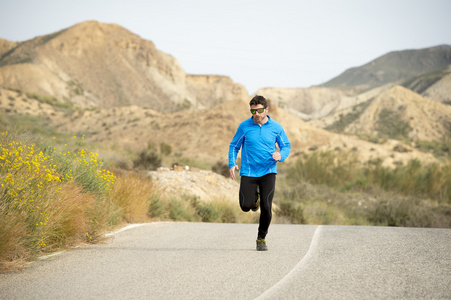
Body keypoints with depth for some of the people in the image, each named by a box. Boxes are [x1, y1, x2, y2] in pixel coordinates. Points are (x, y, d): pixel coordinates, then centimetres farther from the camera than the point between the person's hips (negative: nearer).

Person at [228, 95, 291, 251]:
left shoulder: (276, 127, 0)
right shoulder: (244, 126, -1)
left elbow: (286, 146, 9)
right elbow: (234, 146, 10)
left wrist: (281, 155, -14)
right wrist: (232, 164, -4)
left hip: (268, 172, 0)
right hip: (248, 172, 0)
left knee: (266, 207, -11)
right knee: (246, 206, -11)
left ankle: (261, 239, 12)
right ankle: (254, 196, 28)